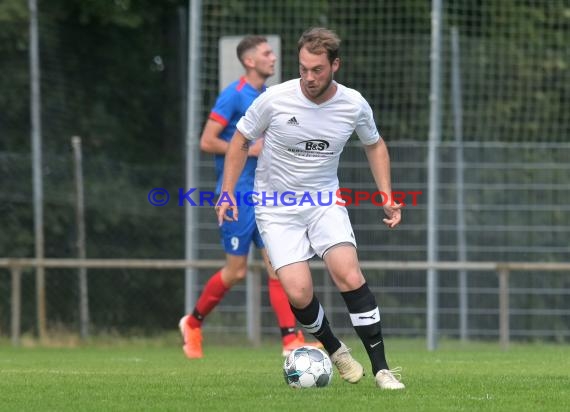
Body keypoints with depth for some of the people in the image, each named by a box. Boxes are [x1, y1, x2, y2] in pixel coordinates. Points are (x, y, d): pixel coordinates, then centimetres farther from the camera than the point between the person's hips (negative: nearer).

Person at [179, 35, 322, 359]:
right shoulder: (233, 96, -11)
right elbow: (207, 142, -14)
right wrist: (250, 149, -18)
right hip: (237, 192, -7)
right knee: (237, 271, -2)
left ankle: (291, 340, -9)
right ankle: (194, 323, 19)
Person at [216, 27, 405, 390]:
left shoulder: (354, 105, -8)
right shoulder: (274, 100, -15)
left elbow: (375, 145, 13)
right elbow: (241, 141, 2)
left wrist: (387, 197, 5)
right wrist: (227, 193, -4)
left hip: (325, 202, 1)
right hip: (277, 207, -1)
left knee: (349, 275, -23)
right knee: (299, 293, -17)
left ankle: (381, 368, -15)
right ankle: (335, 351, 13)